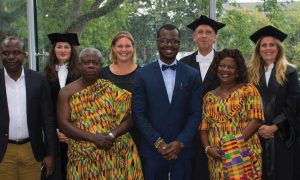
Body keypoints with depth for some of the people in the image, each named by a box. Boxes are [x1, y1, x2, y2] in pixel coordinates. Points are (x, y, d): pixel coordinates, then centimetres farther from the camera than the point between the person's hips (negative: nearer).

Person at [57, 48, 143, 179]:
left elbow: (128, 119, 2)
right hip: (84, 158, 0)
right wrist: (93, 137, -17)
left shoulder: (111, 89, 4)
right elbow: (63, 124, -6)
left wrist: (112, 135, -17)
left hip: (116, 154, 1)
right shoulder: (67, 92, 3)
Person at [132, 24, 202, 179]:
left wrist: (181, 142, -9)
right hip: (152, 150, -1)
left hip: (183, 150, 1)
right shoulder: (143, 74, 1)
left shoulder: (192, 75, 4)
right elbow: (138, 113, -2)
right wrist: (157, 142, -10)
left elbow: (196, 113, 1)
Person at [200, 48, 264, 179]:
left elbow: (256, 120, -9)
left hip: (243, 156, -3)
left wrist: (236, 143, -17)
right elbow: (203, 128, 11)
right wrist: (207, 148, -7)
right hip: (217, 159, 4)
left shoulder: (248, 90, 1)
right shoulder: (209, 97, 12)